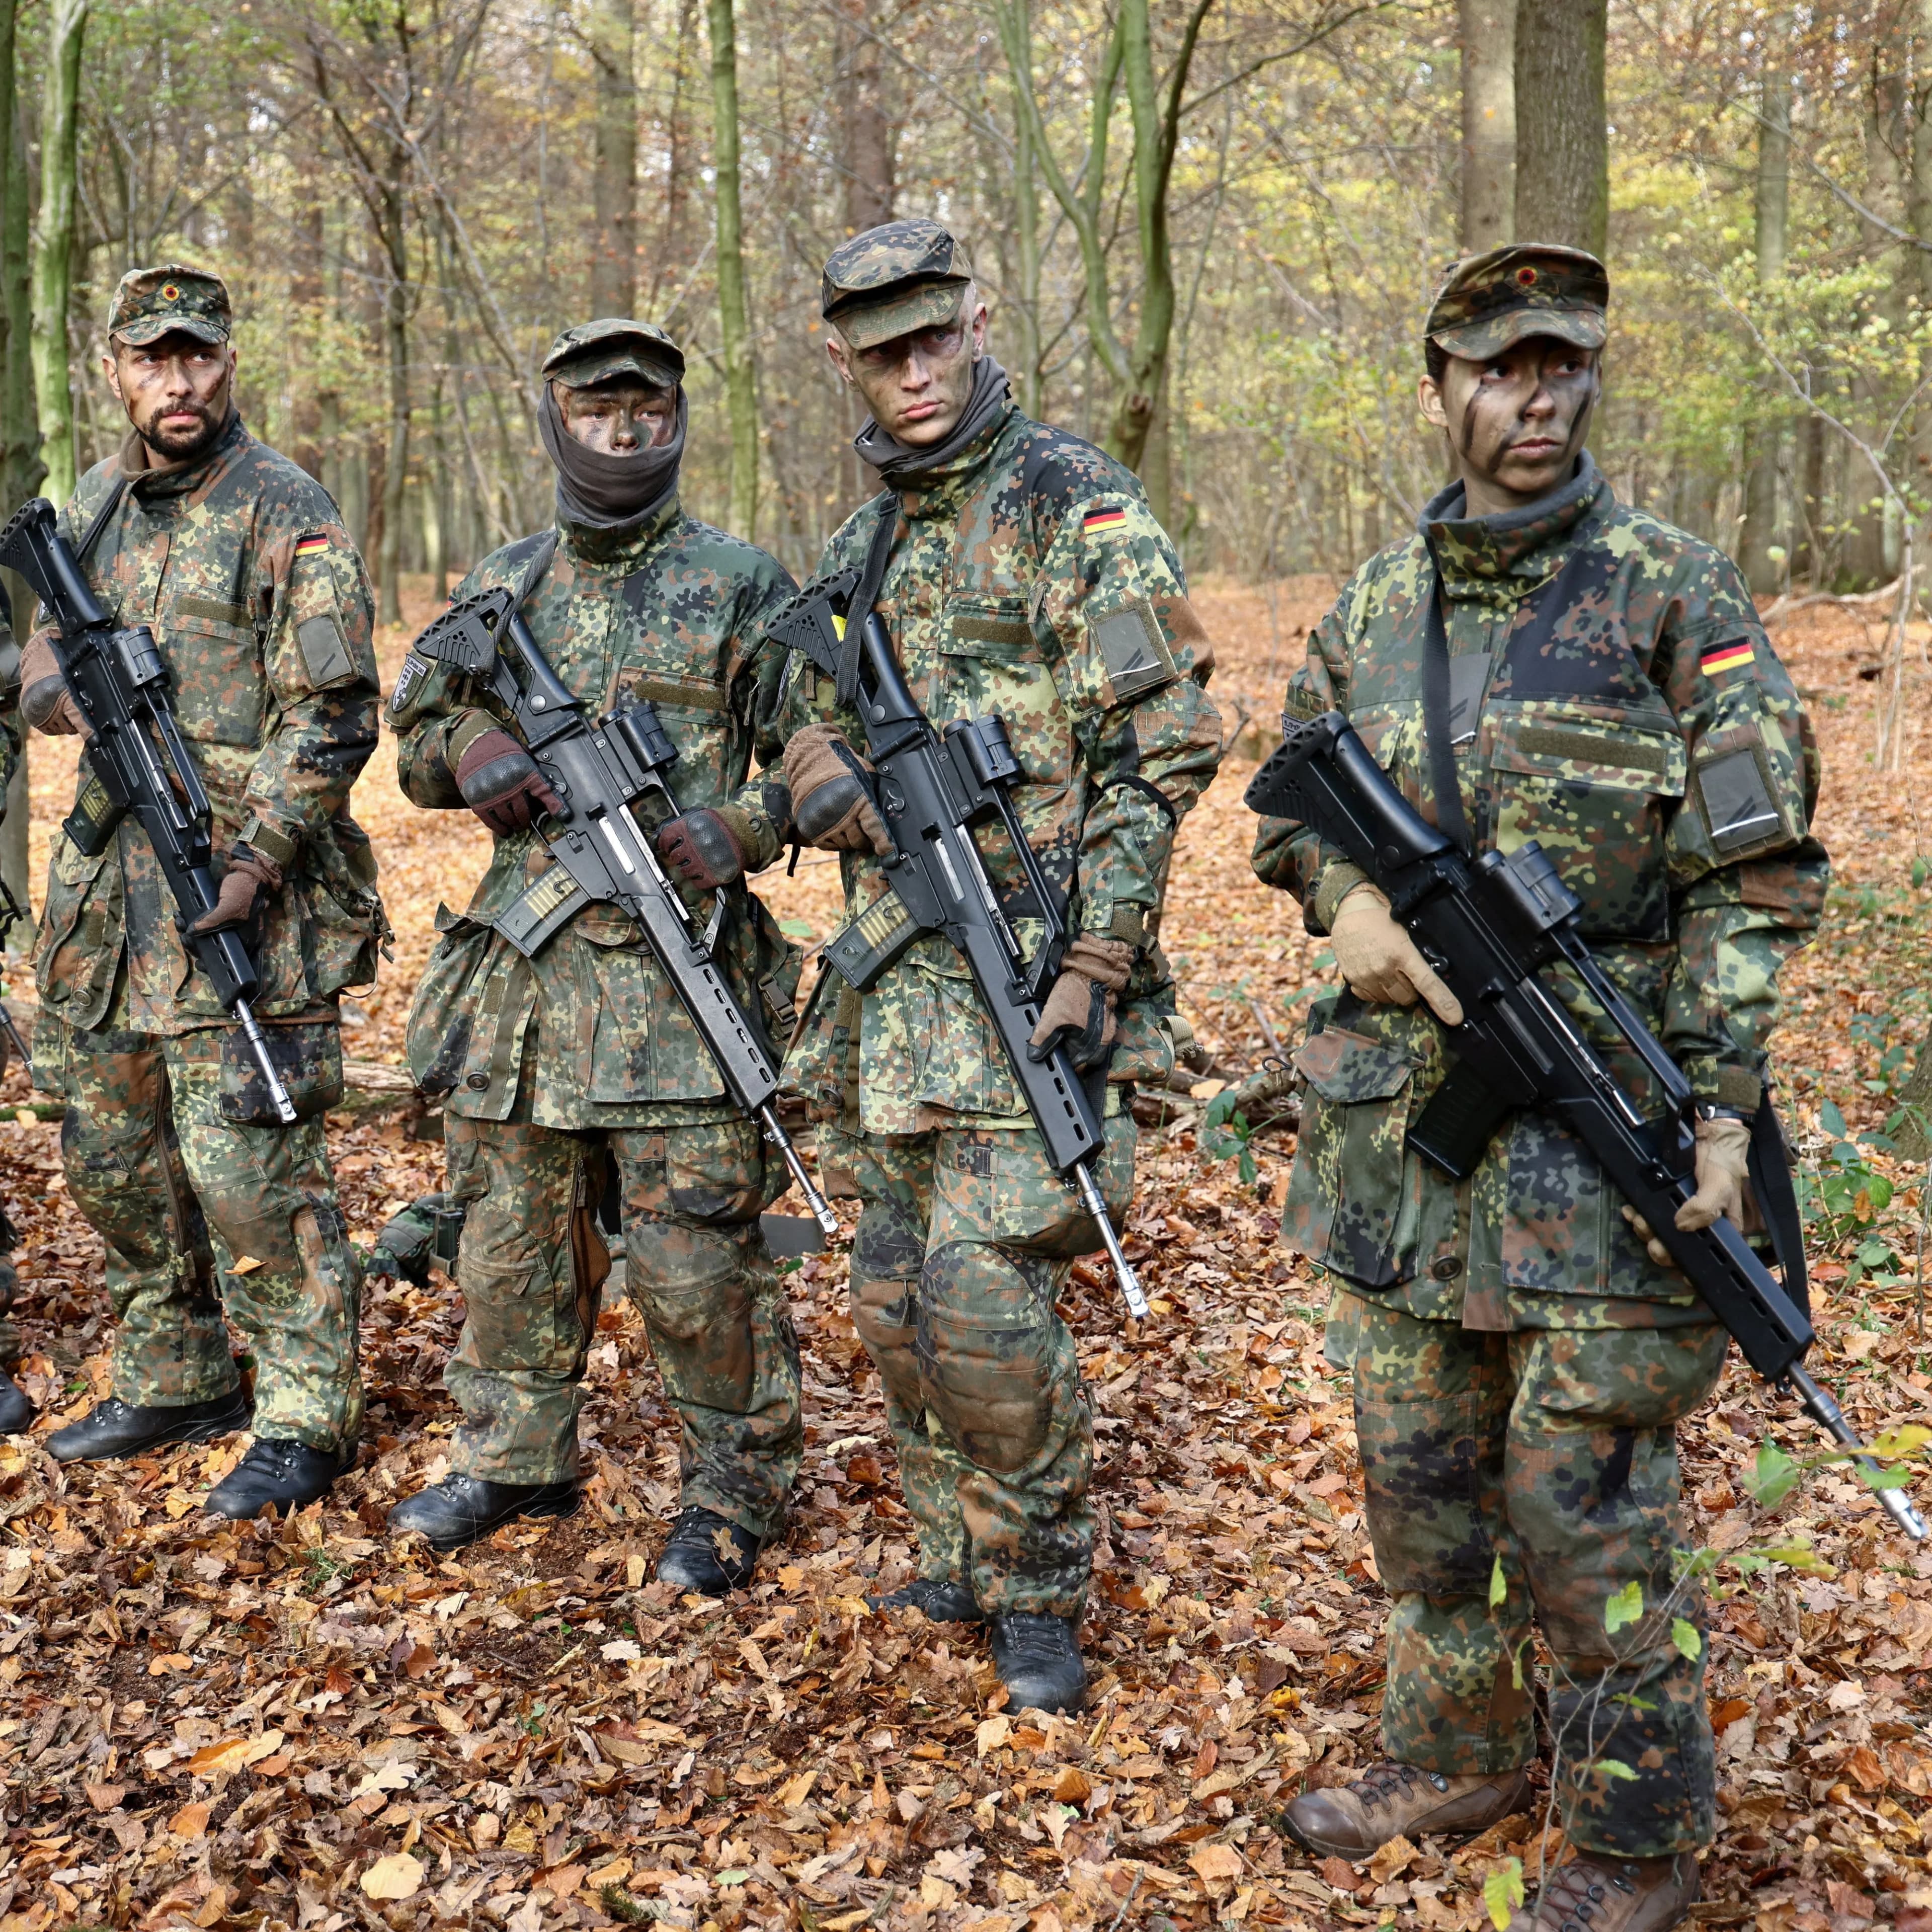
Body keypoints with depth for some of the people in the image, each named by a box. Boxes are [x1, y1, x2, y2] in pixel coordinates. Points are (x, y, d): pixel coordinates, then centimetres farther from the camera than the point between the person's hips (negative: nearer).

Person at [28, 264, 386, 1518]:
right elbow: (40, 661, 21)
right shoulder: (93, 505, 13)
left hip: (244, 891, -7)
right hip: (108, 889, 7)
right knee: (114, 1154, 14)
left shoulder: (287, 513, -8)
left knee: (249, 1167, -7)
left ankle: (306, 1420, 6)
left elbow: (332, 716, -13)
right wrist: (76, 694, -3)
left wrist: (255, 860, -21)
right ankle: (175, 1381, 30)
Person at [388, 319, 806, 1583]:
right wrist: (465, 746, -3)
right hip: (520, 960, 5)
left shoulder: (742, 587, 0)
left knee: (697, 1259, -3)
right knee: (510, 1239, 14)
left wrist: (743, 828, -19)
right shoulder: (501, 589, 14)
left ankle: (738, 1489, 14)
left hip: (679, 970, -5)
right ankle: (517, 1462, 32)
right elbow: (417, 743, 21)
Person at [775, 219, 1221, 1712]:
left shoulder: (1080, 512, -7)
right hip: (896, 971, 7)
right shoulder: (862, 544, 16)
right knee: (898, 1295, 12)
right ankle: (955, 1563, 28)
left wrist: (1100, 961, -18)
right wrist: (831, 780, -1)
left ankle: (1039, 1595, 7)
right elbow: (810, 723, 24)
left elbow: (1160, 749, -12)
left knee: (984, 1287, -12)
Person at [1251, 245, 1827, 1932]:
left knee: (1582, 1505, 1)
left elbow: (1753, 876, -8)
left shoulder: (1677, 595, -6)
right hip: (1403, 1106, 5)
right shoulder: (1374, 605, 8)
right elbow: (1294, 800, 19)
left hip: (1602, 1122, -5)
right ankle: (1459, 1754, 36)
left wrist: (1720, 1100, -16)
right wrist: (1347, 894, -4)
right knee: (1419, 1470, 16)